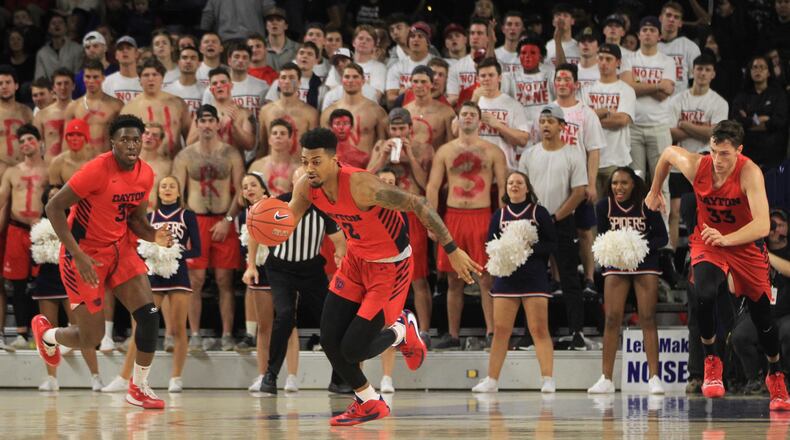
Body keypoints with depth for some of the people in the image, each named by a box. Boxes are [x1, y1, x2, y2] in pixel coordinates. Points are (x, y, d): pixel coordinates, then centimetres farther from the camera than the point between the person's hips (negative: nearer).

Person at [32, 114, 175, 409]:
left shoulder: (145, 174, -3)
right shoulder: (98, 170, -24)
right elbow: (54, 207, -21)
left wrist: (154, 236, -11)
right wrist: (78, 255, -26)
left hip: (119, 247, 6)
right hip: (85, 253, -6)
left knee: (149, 314, -11)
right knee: (91, 338, -2)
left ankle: (139, 387, 6)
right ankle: (46, 333, 33)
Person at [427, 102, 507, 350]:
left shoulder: (492, 152, 6)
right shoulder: (445, 151, 11)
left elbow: (503, 187, 3)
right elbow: (432, 187, 9)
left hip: (482, 216, -2)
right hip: (453, 217, 2)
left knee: (486, 278, -7)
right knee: (454, 280, 6)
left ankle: (492, 332, -7)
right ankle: (453, 336, 11)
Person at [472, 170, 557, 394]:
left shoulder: (538, 213, 3)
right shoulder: (499, 215, 12)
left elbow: (552, 244, -1)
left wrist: (529, 247, -15)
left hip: (534, 277, -3)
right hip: (506, 277, 3)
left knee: (539, 329, -7)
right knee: (500, 329, 2)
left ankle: (548, 379, -7)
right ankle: (491, 380, 6)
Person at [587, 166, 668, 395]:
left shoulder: (647, 205, -13)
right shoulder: (604, 206, -8)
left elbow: (662, 237, -8)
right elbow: (601, 237, 1)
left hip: (645, 264, -2)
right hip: (616, 264, 2)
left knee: (648, 319, -6)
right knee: (612, 319, -3)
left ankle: (654, 378, -5)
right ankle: (606, 379, 1)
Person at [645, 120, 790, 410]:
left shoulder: (749, 173, -31)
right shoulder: (696, 166, -21)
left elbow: (762, 225, -41)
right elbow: (668, 153, 4)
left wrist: (726, 239, -55)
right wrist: (655, 192, 16)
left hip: (746, 245, -1)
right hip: (707, 242, 1)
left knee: (762, 317, 7)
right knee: (704, 294, -29)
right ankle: (711, 362, -9)